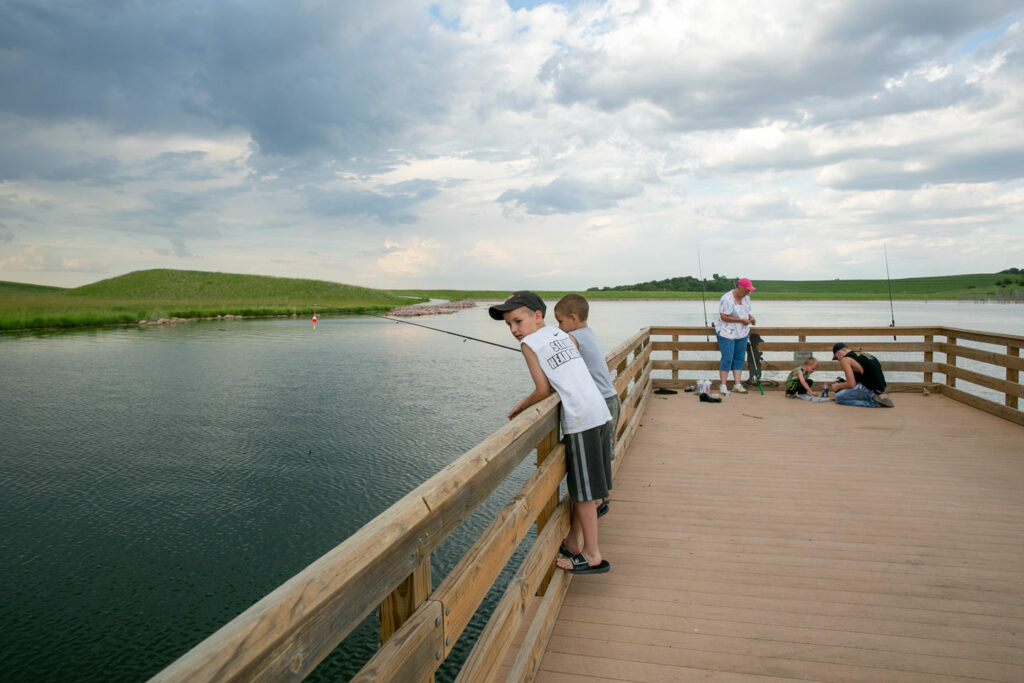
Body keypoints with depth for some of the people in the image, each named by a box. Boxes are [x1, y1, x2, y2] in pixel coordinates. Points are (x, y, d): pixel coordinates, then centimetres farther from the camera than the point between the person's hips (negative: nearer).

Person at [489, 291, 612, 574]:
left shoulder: (529, 343, -3)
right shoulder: (564, 335, 17)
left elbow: (544, 390, -6)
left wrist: (521, 406, 8)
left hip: (579, 419, -8)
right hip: (600, 412, 8)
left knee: (583, 490, 2)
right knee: (580, 483, 17)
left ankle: (592, 555, 12)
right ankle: (571, 543, 30)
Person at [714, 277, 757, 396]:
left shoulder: (746, 297, 7)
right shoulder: (727, 299, -19)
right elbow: (724, 317, -21)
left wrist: (750, 317, -1)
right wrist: (742, 320, -20)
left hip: (742, 333, 8)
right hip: (727, 333, -8)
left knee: (739, 358, 7)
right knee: (727, 358, -8)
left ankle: (737, 384, 13)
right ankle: (723, 385, 1)